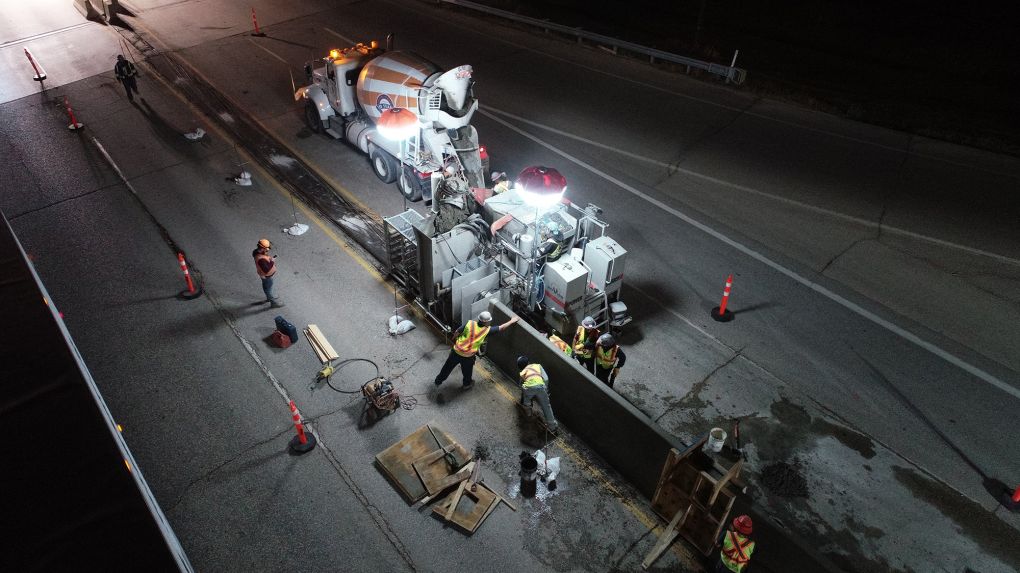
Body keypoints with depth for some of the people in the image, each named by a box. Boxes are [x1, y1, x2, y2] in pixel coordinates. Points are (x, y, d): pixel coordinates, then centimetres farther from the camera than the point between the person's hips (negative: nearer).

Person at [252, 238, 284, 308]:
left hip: (266, 275, 9)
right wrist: (272, 262, -32)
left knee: (266, 287, 31)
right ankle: (273, 303, 35)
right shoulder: (261, 259, -42)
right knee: (268, 288, 14)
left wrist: (270, 258, -6)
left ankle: (269, 298, 55)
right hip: (266, 276, -9)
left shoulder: (258, 251, -14)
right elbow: (266, 270, -38)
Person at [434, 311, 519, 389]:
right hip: (468, 356, -2)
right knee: (467, 370, 27)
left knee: (448, 367, 23)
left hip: (456, 351, 2)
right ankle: (467, 384, 52)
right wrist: (512, 321, 8)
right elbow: (501, 327, -5)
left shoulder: (470, 323, -12)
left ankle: (438, 381, 42)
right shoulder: (487, 330, -16)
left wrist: (454, 343, 15)